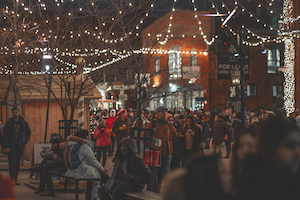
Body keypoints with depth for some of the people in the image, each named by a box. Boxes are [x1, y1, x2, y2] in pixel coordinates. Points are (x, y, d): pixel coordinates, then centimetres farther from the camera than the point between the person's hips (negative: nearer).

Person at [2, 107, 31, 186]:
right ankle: (12, 180, -5)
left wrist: (25, 142, 8)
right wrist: (6, 146, -12)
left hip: (20, 146, 3)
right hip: (11, 146, -3)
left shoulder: (24, 123, 6)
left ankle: (16, 179, 14)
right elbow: (5, 135, -3)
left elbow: (28, 132, 19)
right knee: (12, 163, -8)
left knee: (18, 163, 6)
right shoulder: (8, 123, -1)